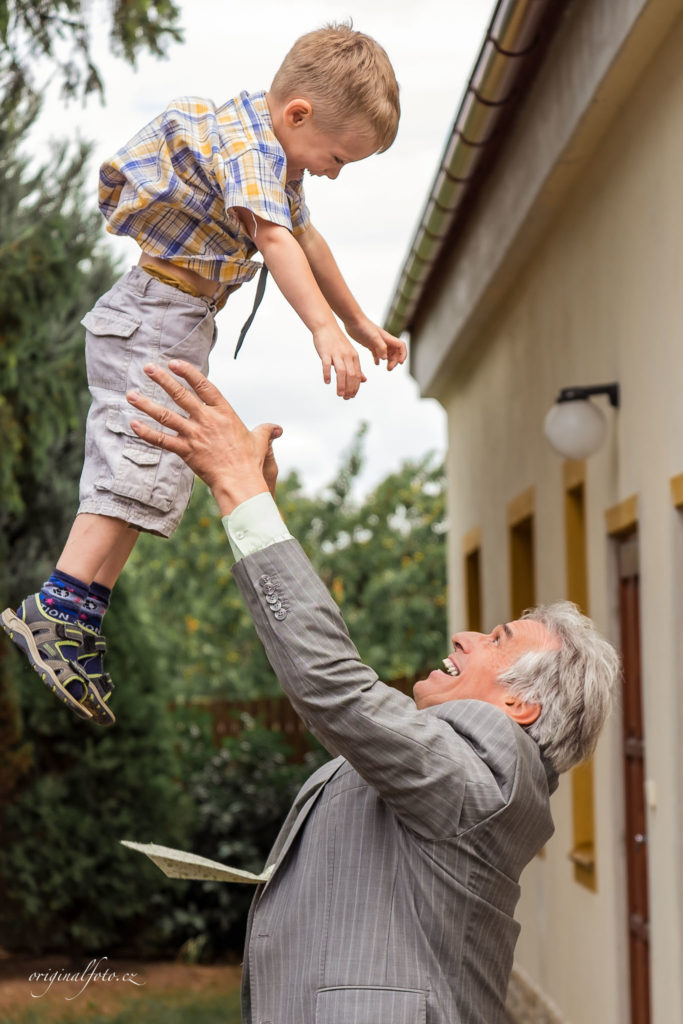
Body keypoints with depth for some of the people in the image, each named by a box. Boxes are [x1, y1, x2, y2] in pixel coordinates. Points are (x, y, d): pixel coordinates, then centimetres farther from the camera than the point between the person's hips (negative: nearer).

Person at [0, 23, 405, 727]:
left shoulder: (273, 153, 18)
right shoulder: (249, 145, -15)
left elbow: (307, 242, 30)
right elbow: (273, 238, -31)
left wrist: (361, 324, 34)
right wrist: (326, 328, -41)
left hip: (175, 323, 11)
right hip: (154, 320, -11)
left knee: (137, 464, 7)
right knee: (145, 462, -23)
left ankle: (81, 626, 7)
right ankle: (59, 611, -30)